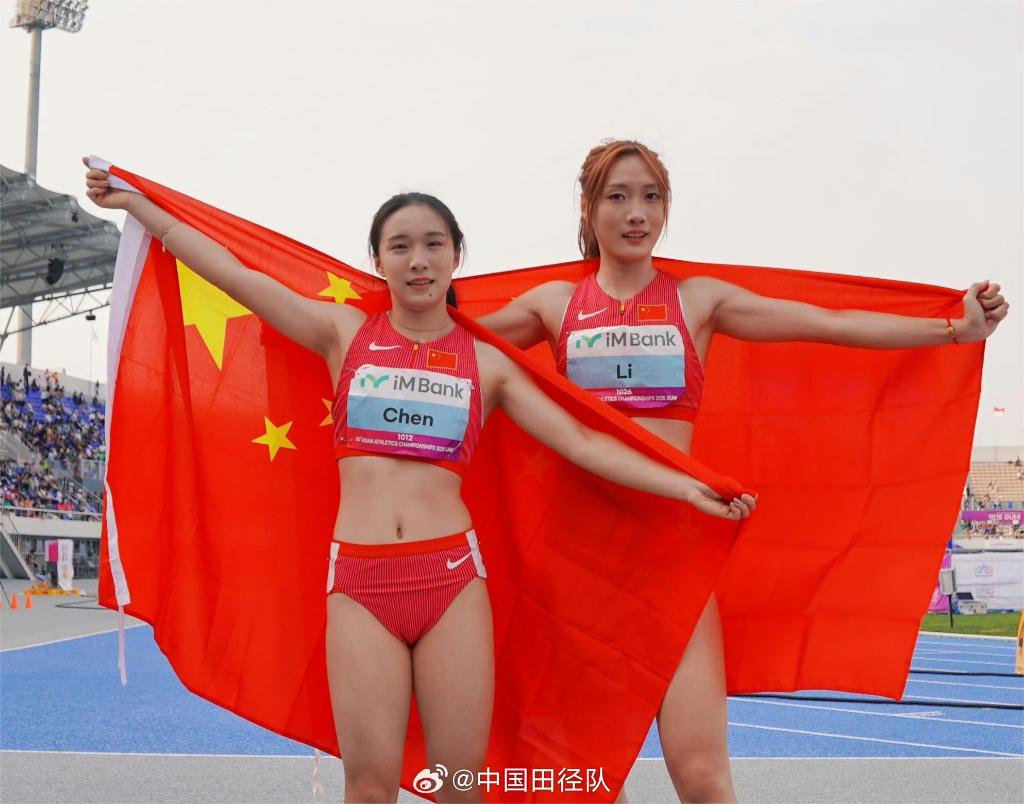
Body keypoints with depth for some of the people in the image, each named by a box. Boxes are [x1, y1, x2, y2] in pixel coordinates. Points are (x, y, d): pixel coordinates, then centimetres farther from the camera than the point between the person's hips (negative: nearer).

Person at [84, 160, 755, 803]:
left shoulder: (486, 363, 9)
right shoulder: (345, 333, 9)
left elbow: (582, 444, 7)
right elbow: (235, 275, 10)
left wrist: (686, 486, 1)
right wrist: (136, 203, 11)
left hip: (452, 574, 0)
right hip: (359, 579, 0)